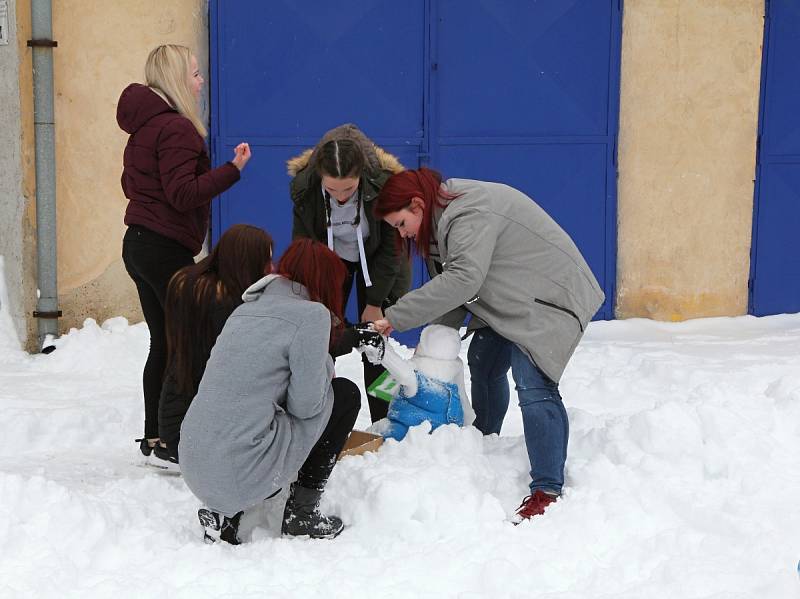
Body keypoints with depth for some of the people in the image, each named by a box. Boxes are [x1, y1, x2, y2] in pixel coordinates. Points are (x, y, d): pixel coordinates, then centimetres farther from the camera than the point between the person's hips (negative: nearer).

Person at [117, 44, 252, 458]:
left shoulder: (143, 125, 15)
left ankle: (155, 436, 18)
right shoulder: (175, 128, -16)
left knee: (164, 343, 14)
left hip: (139, 243, 10)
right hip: (167, 249, -10)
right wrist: (232, 170, -21)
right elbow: (183, 195, -22)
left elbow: (130, 184, 24)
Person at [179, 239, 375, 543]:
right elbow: (305, 404, -6)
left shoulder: (246, 310, 18)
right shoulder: (311, 313, -7)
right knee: (346, 394, 11)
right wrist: (325, 367, 13)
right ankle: (302, 512, 11)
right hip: (242, 473, -8)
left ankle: (224, 512, 14)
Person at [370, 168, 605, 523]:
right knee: (483, 364, 23)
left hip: (550, 297, -11)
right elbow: (449, 285, 6)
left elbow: (463, 279, -38)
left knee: (533, 384, -22)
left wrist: (396, 318, -36)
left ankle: (547, 491, -21)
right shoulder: (446, 216, 6)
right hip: (512, 298, 11)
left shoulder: (470, 215, -27)